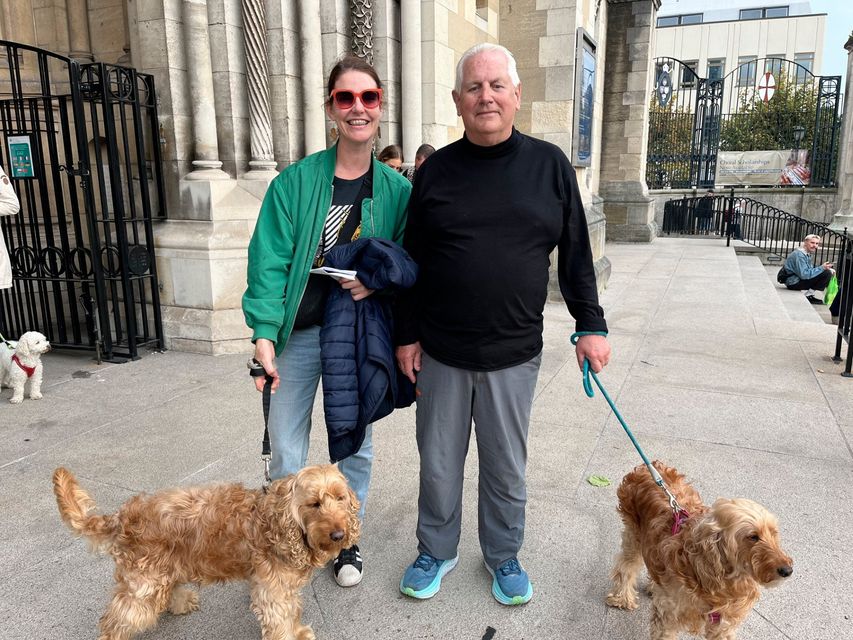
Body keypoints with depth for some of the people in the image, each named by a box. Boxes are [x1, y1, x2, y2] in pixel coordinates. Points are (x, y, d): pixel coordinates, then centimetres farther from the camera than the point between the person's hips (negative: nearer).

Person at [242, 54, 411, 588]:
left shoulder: (397, 189, 0)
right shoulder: (296, 181, -6)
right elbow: (269, 260, -9)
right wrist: (265, 334, -19)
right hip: (299, 330, -1)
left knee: (355, 444, 14)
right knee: (286, 452, 5)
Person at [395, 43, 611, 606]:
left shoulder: (549, 165, 0)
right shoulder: (435, 171, 1)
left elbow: (576, 255, 5)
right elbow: (412, 262, 5)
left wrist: (591, 325, 3)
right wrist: (407, 335, 3)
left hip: (514, 353, 0)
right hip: (440, 352, 1)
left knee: (507, 467, 15)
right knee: (439, 464, 14)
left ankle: (504, 555, 38)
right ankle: (437, 551, 37)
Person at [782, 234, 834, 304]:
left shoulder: (807, 254, 14)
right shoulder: (799, 254, -18)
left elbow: (811, 270, 14)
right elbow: (804, 274, -26)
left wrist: (828, 269, -1)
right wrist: (822, 268, -26)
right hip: (794, 283, -10)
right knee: (826, 273, -18)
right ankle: (808, 294, -9)